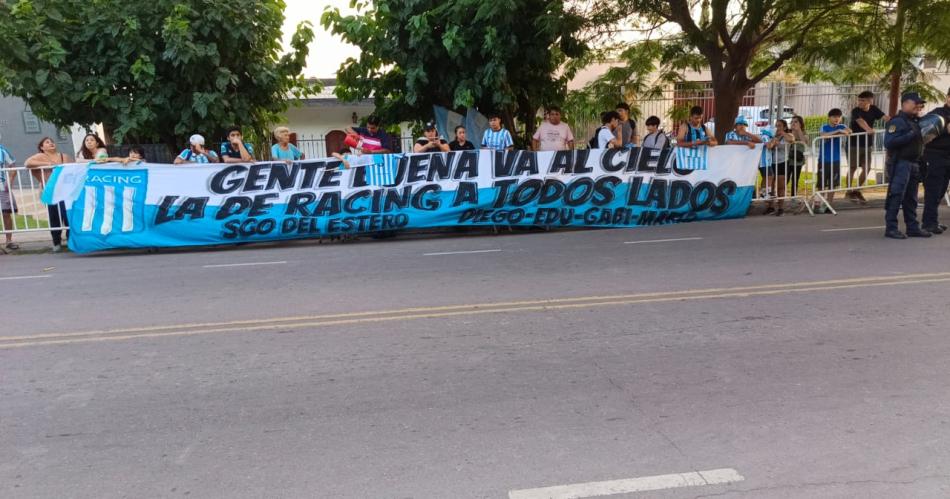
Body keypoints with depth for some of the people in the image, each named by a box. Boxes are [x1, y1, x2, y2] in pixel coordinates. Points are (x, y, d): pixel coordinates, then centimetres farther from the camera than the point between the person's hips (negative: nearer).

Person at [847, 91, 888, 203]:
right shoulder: (855, 111, -14)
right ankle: (849, 191, 16)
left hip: (867, 144, 5)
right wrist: (868, 129, -51)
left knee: (866, 168, 4)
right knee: (852, 168, 4)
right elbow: (860, 121, -33)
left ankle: (857, 191, 19)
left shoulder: (873, 109, 3)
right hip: (854, 144, -5)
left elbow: (885, 117, -7)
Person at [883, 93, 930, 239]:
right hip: (900, 164, -9)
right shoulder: (897, 121, -9)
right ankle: (891, 228, -5)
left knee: (911, 198, 12)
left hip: (914, 165, 9)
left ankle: (912, 227, 18)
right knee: (896, 196, -8)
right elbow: (888, 143, -21)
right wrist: (910, 135, -22)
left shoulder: (915, 122, 18)